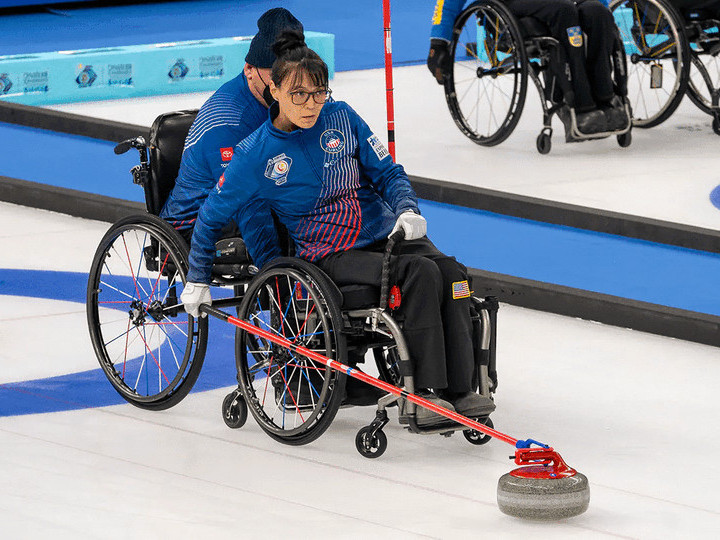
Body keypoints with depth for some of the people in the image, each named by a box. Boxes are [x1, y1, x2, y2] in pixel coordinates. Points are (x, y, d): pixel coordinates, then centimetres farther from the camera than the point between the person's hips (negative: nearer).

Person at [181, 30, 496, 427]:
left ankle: (459, 392, -29)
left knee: (451, 273, -25)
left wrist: (407, 211, -9)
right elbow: (213, 215, 7)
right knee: (421, 273, -31)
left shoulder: (340, 117, 4)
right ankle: (426, 395, -34)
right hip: (327, 257, -4)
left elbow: (388, 172, 11)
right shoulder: (255, 155, -5)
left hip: (385, 234, 4)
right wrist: (198, 280, 12)